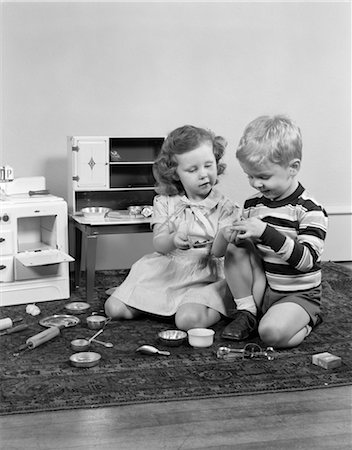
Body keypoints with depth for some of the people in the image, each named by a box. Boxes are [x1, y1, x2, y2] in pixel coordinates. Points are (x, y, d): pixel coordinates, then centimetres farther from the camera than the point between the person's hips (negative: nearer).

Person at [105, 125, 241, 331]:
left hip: (204, 277, -3)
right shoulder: (166, 203, 1)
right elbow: (158, 243, -6)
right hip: (165, 271, 3)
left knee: (188, 319, -31)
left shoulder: (225, 207, -5)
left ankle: (217, 310, 2)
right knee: (114, 309, -5)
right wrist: (173, 240, -30)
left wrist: (226, 236, -37)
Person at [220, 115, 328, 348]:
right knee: (235, 251, -15)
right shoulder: (253, 204, 2)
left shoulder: (310, 209, -16)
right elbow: (248, 245, 11)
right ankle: (247, 313, -5)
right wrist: (238, 238, -16)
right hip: (261, 289, 6)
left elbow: (307, 259, -27)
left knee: (272, 333, -30)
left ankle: (307, 322, 3)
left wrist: (265, 232, -36)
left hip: (299, 295, -5)